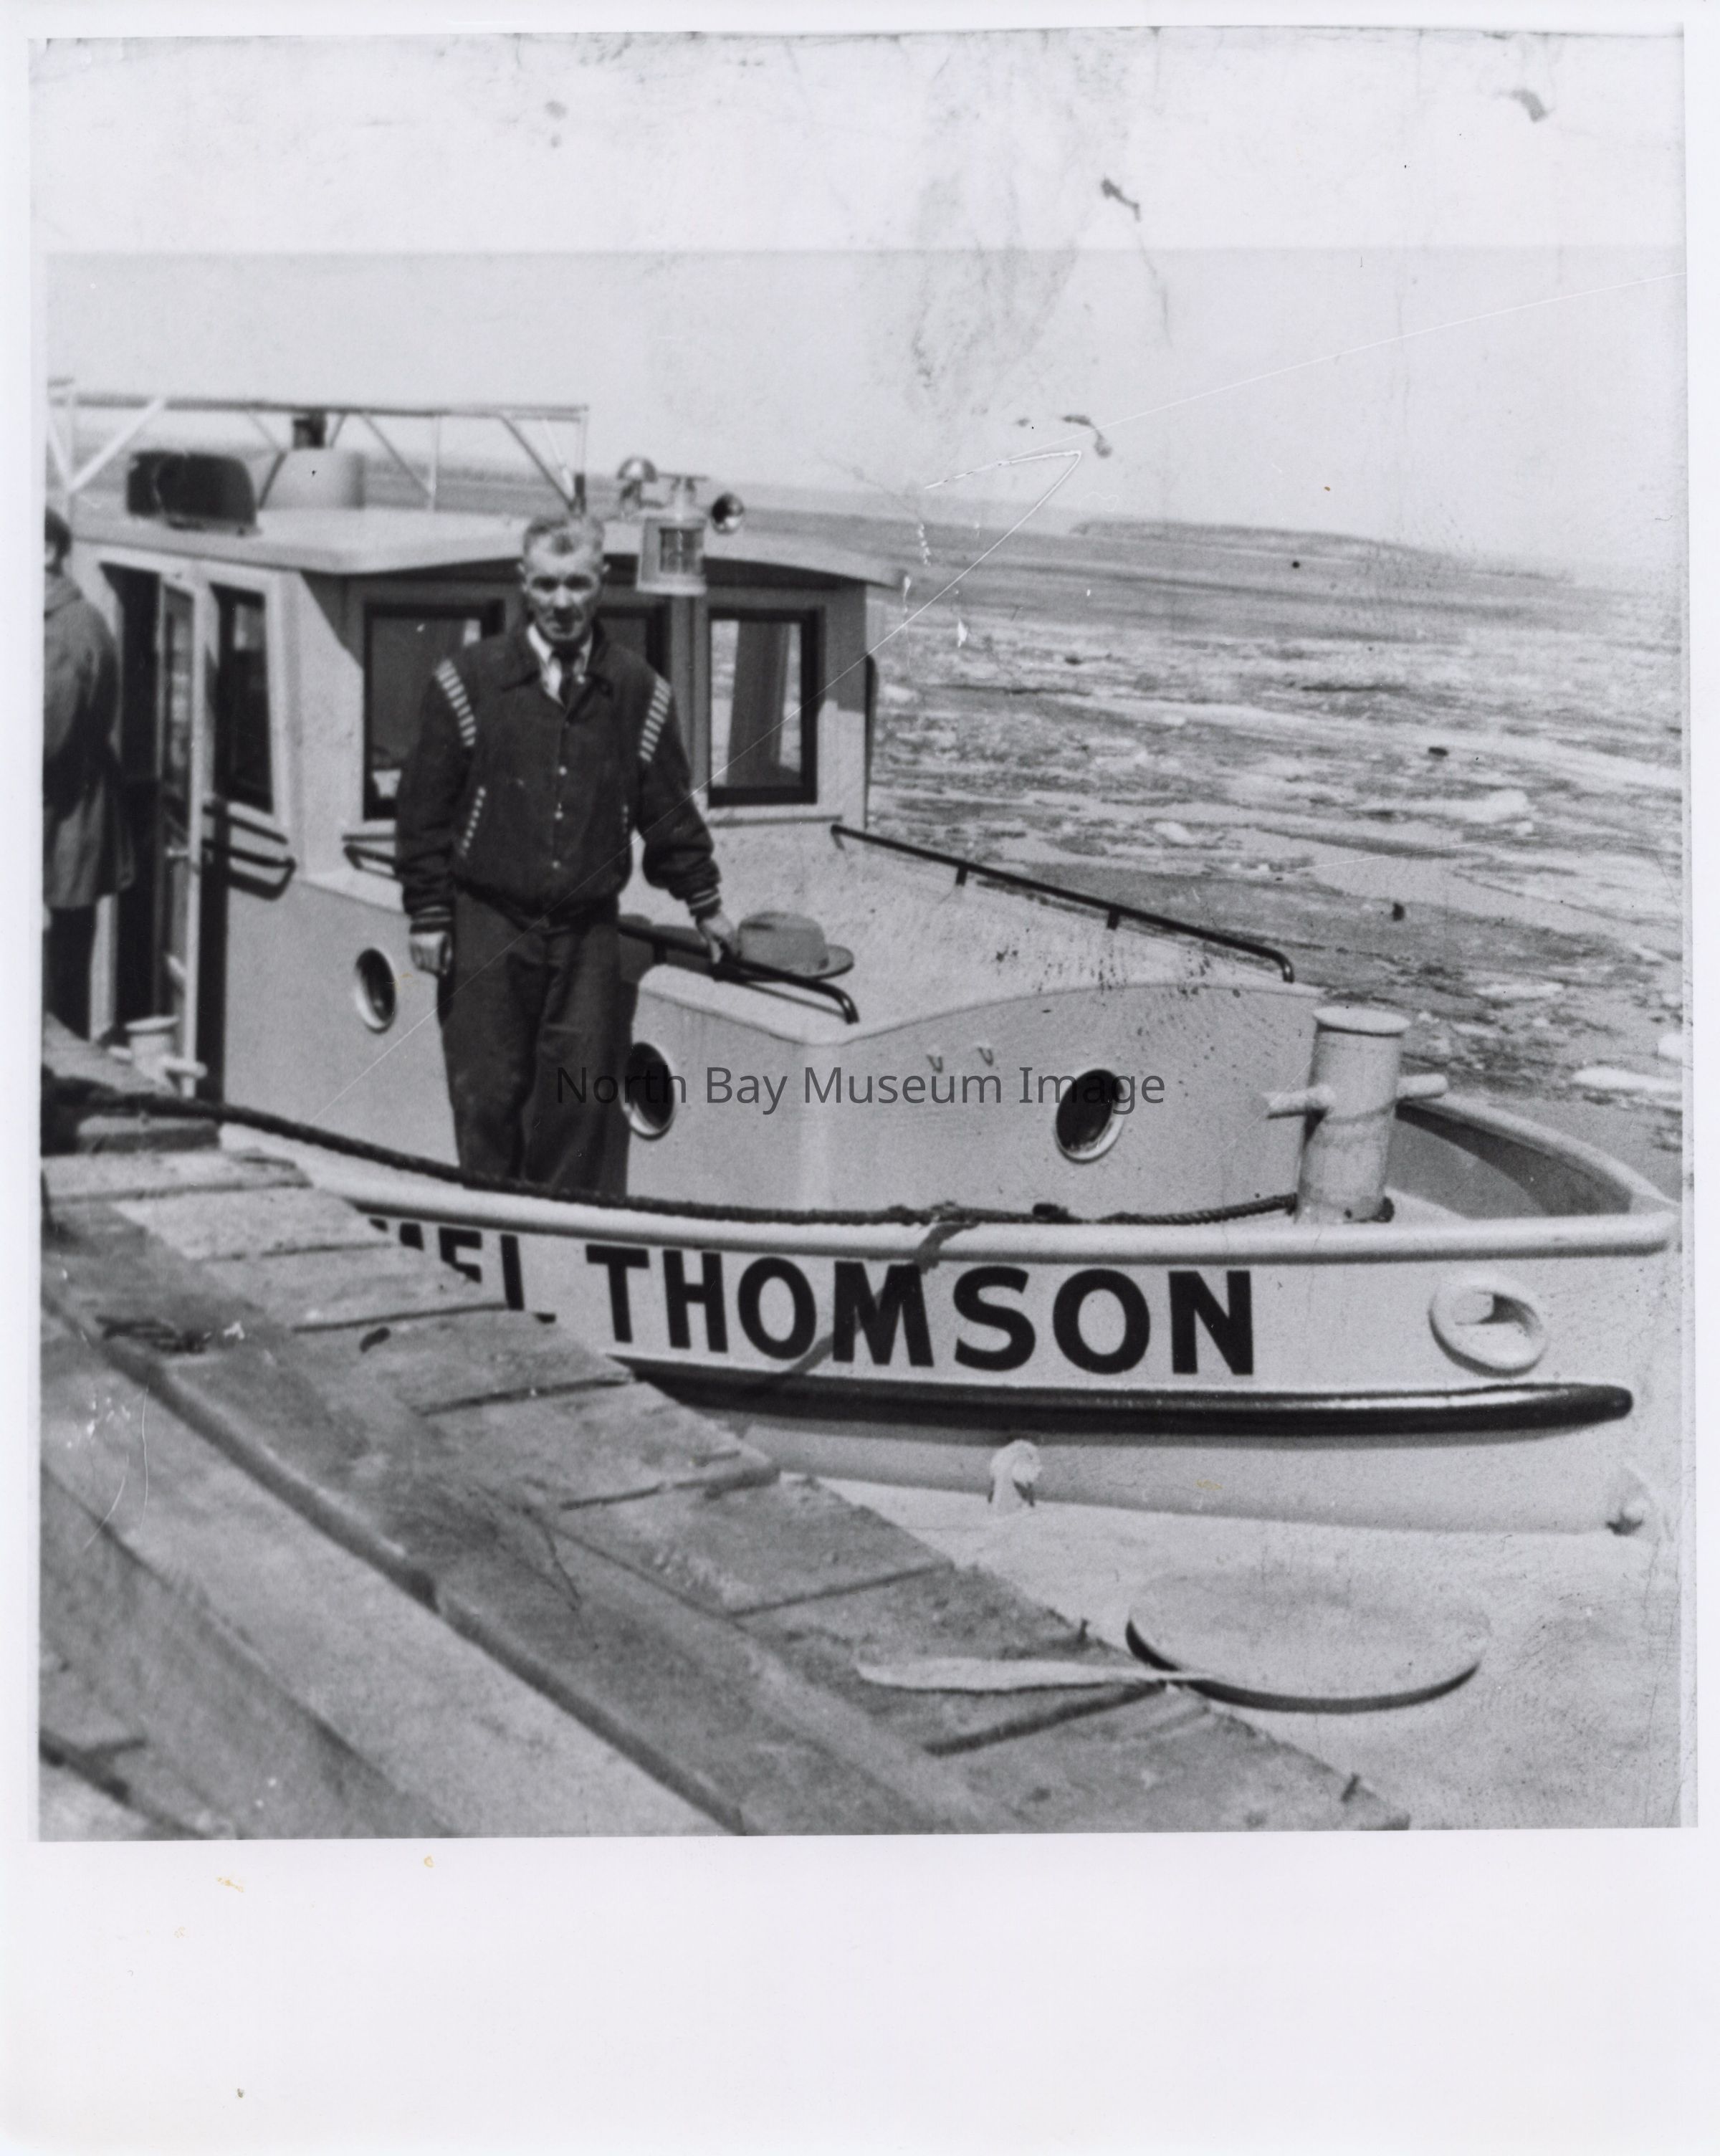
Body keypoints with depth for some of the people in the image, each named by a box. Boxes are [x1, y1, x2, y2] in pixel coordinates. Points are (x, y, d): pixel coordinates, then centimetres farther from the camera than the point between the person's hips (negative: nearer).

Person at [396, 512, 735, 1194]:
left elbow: (669, 809, 14)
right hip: (488, 924, -2)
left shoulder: (636, 691, 5)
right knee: (488, 1092, 1)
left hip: (589, 928, 2)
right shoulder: (470, 679, -2)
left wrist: (704, 903, 18)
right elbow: (424, 806, -1)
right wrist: (428, 914, -3)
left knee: (581, 1095, 3)